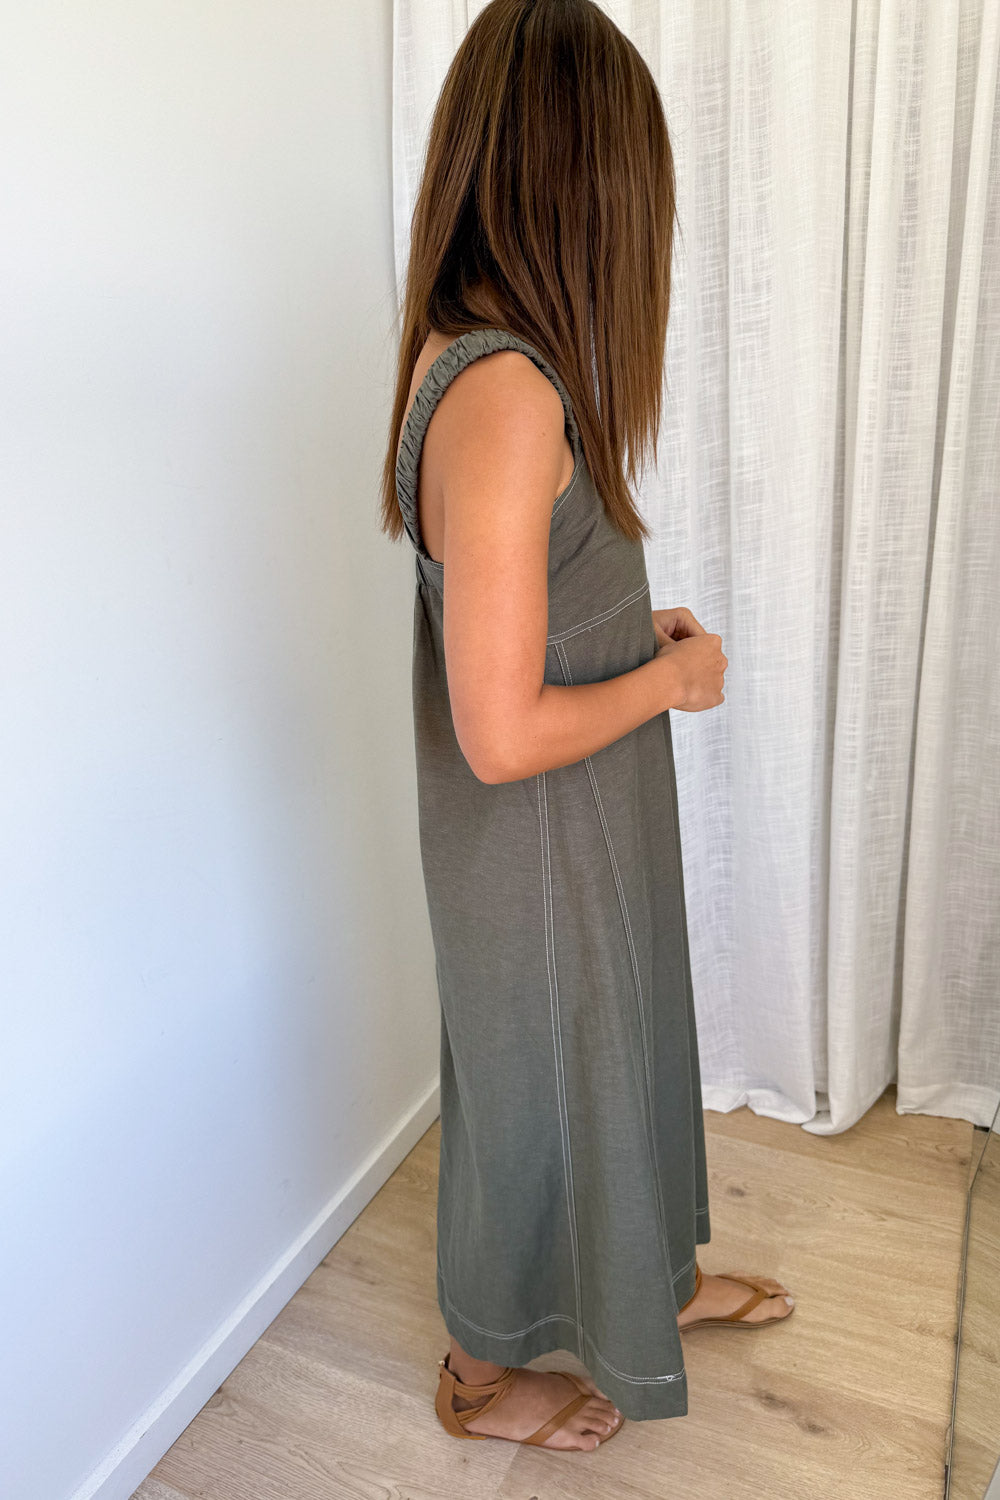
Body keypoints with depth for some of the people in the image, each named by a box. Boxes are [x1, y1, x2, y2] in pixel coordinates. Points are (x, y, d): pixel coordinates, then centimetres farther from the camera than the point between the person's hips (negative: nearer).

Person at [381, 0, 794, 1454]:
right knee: (534, 1087, 15)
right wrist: (673, 675, -15)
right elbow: (504, 732, -29)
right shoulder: (508, 394, -29)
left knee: (620, 1049, 27)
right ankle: (485, 1371, 46)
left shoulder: (464, 355, 3)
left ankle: (651, 1277, 56)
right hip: (536, 854, -9)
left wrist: (639, 628, 5)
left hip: (583, 838, 9)